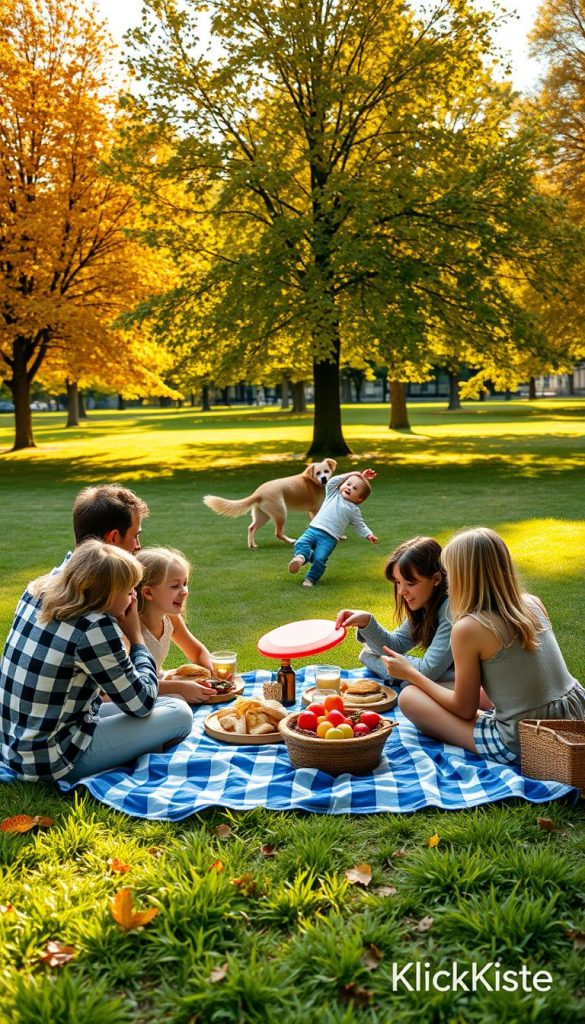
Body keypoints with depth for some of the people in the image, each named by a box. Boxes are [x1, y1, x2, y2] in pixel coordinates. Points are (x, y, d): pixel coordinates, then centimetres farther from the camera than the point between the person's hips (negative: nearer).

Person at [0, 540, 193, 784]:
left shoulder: (37, 591, -1)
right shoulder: (95, 629, -24)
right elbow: (141, 704, -14)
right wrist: (136, 636, -4)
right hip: (51, 760, -9)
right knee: (179, 714, -7)